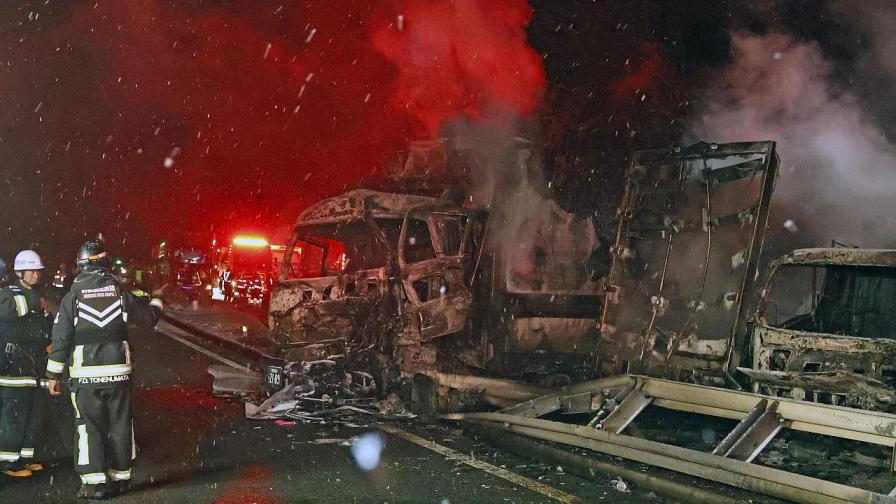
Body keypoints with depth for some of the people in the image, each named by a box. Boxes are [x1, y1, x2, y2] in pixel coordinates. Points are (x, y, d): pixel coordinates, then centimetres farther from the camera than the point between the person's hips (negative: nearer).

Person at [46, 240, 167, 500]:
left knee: (89, 427, 5)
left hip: (84, 374, -1)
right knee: (120, 424, 11)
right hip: (118, 371, 2)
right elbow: (149, 318, 11)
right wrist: (156, 299, 32)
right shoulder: (120, 292, 0)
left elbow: (60, 339, -4)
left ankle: (95, 483, 3)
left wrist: (54, 375, 3)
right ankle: (121, 477, 20)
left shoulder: (72, 297, -3)